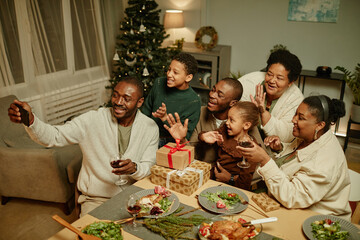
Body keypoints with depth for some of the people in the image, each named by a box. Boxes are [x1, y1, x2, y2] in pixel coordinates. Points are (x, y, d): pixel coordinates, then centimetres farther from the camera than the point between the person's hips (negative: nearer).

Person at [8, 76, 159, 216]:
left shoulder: (150, 128, -2)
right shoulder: (93, 120, -8)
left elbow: (150, 169, -1)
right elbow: (53, 137, -12)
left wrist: (135, 168, -25)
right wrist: (30, 120, -32)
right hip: (96, 199, -1)